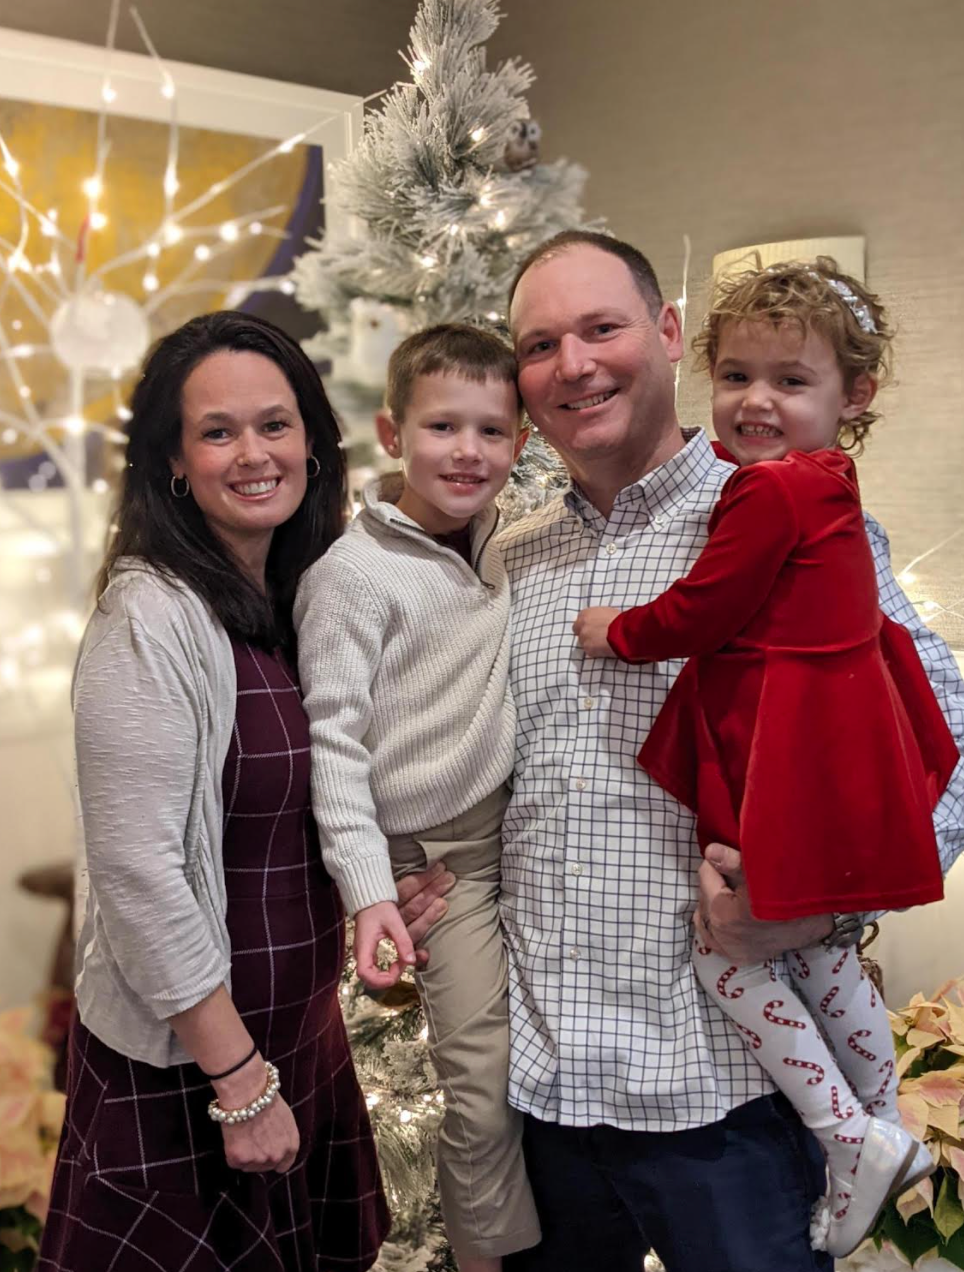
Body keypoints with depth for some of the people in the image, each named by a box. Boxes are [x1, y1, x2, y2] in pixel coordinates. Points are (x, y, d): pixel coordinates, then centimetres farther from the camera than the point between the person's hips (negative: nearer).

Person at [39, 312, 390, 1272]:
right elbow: (138, 871, -23)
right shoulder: (152, 620, -21)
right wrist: (241, 1081, -18)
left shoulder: (301, 599, 3)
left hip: (297, 1031, 7)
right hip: (185, 1057, -7)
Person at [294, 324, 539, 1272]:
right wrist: (367, 889, -19)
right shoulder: (354, 573, -14)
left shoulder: (499, 547, 6)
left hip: (526, 830, 6)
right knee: (486, 1091, -4)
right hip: (438, 857, -6)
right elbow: (333, 738, -15)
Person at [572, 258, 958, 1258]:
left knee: (722, 948, 0)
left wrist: (617, 632, -1)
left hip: (789, 755, -10)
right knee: (812, 948, 22)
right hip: (832, 738, 10)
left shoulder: (770, 493, -20)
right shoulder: (822, 485, 11)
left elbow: (699, 613, -17)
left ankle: (851, 1139, 8)